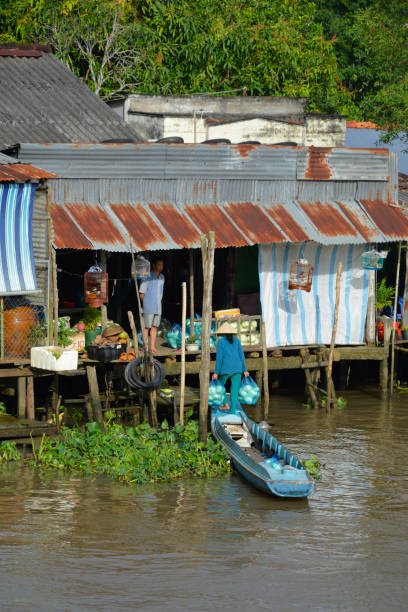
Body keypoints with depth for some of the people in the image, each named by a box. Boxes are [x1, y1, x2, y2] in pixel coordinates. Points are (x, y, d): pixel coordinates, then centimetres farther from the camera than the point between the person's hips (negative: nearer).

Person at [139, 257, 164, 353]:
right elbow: (142, 294, -6)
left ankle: (153, 346, 9)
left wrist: (158, 302, 15)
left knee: (155, 326, 6)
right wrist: (147, 304, -4)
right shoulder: (148, 277, -9)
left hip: (158, 307, 6)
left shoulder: (162, 278, 11)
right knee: (147, 327, -4)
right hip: (149, 308, -6)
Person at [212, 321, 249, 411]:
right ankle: (233, 410, -3)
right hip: (237, 368, 3)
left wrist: (216, 372, -6)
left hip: (226, 368, -3)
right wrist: (244, 370, 11)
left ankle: (226, 404, 14)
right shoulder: (236, 340, 9)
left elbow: (219, 357, -8)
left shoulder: (221, 341, -2)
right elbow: (241, 355, 7)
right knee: (235, 390, 4)